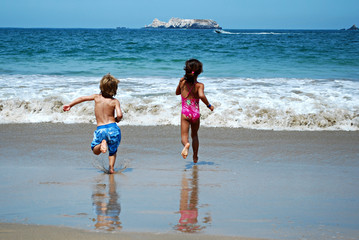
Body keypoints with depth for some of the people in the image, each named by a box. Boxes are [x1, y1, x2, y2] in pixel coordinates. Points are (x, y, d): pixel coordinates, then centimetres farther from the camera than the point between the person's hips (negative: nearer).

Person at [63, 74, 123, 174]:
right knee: (113, 151, 22)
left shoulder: (97, 97, 8)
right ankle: (111, 167, 2)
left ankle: (102, 143, -19)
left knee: (95, 151, 14)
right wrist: (117, 119, 10)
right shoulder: (115, 101, -2)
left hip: (100, 129, 1)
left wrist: (70, 105, 33)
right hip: (112, 127, -1)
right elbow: (119, 115, -15)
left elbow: (82, 98, 19)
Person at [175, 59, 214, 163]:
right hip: (196, 113, 1)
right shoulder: (199, 85, -9)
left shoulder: (182, 82, 0)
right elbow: (201, 96, -29)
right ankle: (195, 157, 28)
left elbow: (177, 93, 19)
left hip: (185, 113, -1)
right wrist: (209, 105, -16)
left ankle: (186, 144, -42)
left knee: (184, 136, -8)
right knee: (194, 135, 21)